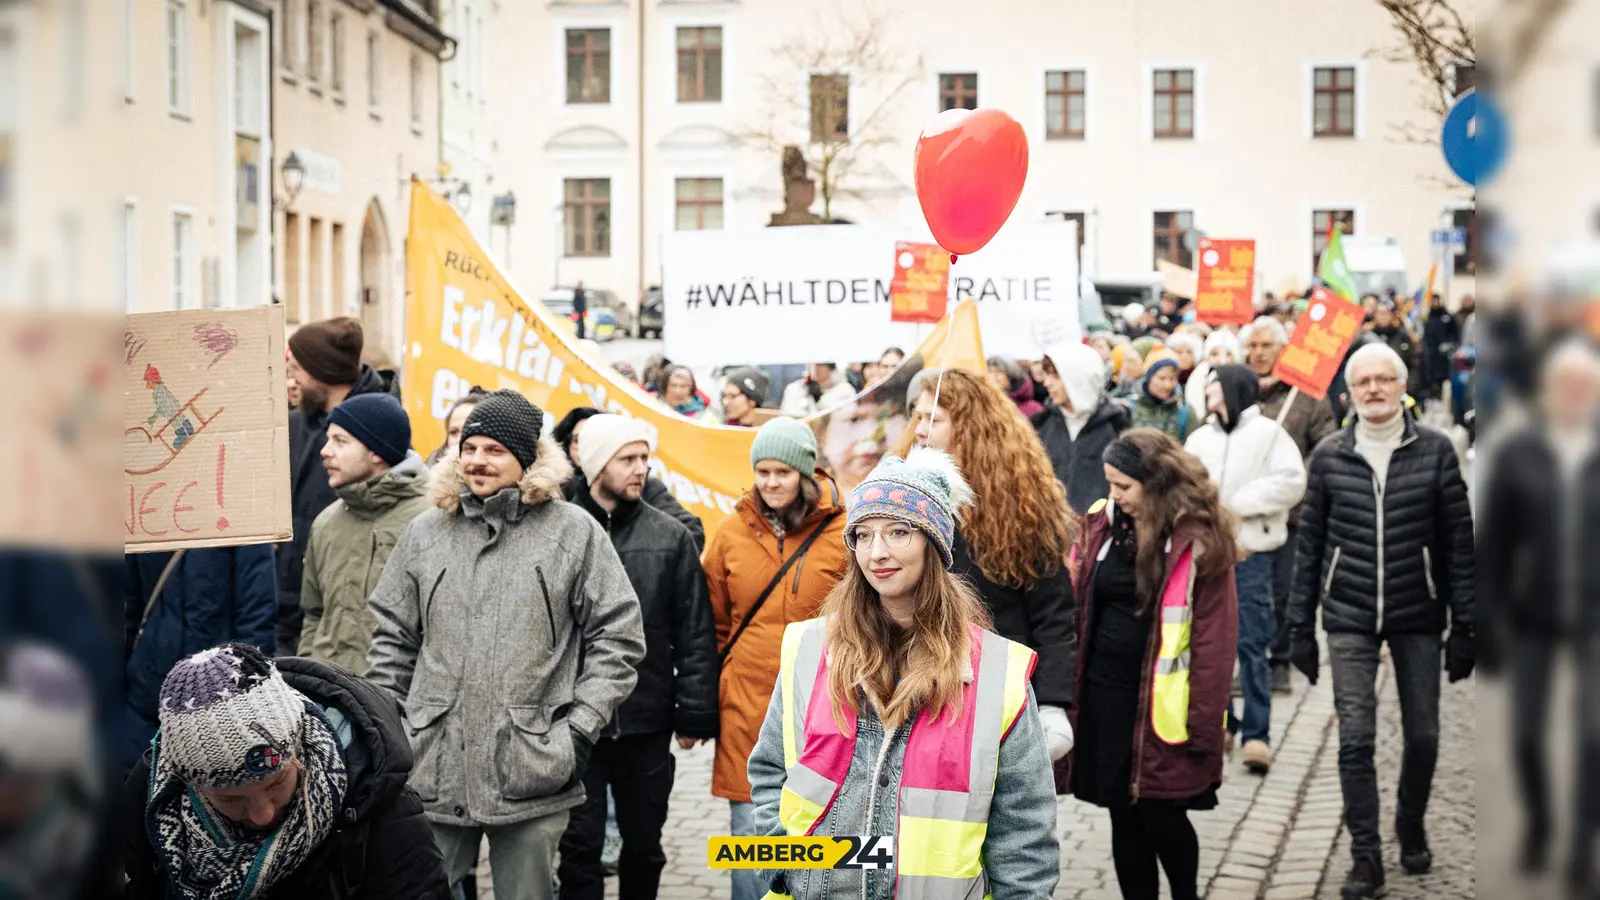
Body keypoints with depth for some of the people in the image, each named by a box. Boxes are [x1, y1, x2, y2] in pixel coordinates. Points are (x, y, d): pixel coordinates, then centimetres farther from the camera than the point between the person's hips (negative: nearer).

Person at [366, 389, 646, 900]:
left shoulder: (574, 532, 1)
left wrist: (579, 727, -6)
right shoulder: (425, 532, 9)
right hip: (433, 774, 2)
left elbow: (618, 637, 1)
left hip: (531, 780, -2)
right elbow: (393, 639, 14)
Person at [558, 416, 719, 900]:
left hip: (648, 724, 2)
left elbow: (696, 635, 2)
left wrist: (695, 713, -2)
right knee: (579, 847, 5)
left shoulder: (671, 538, 2)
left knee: (644, 846, 14)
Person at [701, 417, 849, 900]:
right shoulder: (732, 531, 4)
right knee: (750, 831, 5)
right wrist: (709, 693, 11)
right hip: (747, 706, 2)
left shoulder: (841, 533, -3)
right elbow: (715, 621, 12)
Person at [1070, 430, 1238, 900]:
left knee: (1161, 816, 2)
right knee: (1124, 818, 10)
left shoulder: (1198, 540, -10)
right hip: (1105, 695, 4)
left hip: (1163, 703, -4)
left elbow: (1214, 638, -11)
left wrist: (1202, 722, -13)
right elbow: (1075, 608, 7)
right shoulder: (1100, 524, 4)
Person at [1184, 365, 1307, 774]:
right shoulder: (1200, 438, 17)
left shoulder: (1267, 432, 1)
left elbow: (1292, 481, -10)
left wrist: (1239, 503, -11)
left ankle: (1256, 734, -6)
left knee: (1250, 644, -7)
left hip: (1249, 553, -5)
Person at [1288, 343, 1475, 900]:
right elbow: (1310, 543, 5)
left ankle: (1411, 824, 35)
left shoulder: (1435, 450, -2)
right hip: (1350, 618, 0)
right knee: (1355, 738, -5)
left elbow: (1459, 542, 0)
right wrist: (1300, 626, 4)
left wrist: (1464, 625, -3)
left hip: (1418, 616, 0)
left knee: (1423, 735, 8)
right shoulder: (1329, 455, 1)